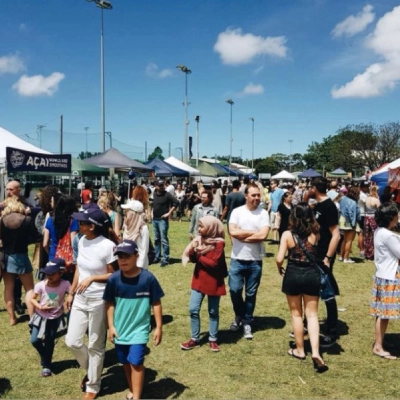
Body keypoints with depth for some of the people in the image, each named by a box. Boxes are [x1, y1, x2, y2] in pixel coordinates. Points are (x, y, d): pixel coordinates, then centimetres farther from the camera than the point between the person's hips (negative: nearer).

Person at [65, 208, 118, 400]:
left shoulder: (108, 246, -20)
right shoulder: (82, 241, 0)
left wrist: (92, 278, -23)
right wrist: (71, 293, 14)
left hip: (99, 301, -6)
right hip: (80, 299, 6)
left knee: (95, 346, 9)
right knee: (72, 341, 10)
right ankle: (90, 370, 38)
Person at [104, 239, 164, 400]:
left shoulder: (148, 278, -15)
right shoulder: (114, 279, -9)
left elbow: (156, 303, -7)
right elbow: (109, 303, 2)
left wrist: (159, 327, -5)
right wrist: (111, 326, 0)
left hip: (139, 329, -3)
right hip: (120, 329, 3)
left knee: (136, 362, -9)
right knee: (126, 363, 17)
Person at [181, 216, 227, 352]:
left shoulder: (218, 243, -16)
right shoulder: (200, 239, 2)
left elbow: (214, 263, -22)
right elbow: (194, 259, 6)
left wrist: (199, 256, -14)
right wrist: (192, 252, -15)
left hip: (213, 282, -5)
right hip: (199, 280, 6)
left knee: (213, 312, 9)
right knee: (193, 309, 6)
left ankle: (212, 339, 23)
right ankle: (195, 338, 19)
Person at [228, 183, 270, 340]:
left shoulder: (263, 214, -3)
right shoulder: (237, 211, -3)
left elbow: (263, 235, -16)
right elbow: (233, 232, -15)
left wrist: (242, 236, -12)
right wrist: (253, 232, -12)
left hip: (255, 261, 0)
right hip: (237, 259, 0)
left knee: (251, 293, 10)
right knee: (235, 290, 1)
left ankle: (247, 322, 26)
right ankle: (239, 315, 29)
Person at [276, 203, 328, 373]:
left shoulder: (287, 234, -11)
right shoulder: (315, 233, -6)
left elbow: (279, 259, -14)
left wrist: (280, 269, 8)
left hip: (293, 274, -1)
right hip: (312, 275, 1)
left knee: (296, 314, 15)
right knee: (312, 314, 9)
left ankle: (300, 350, 25)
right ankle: (315, 352, -5)